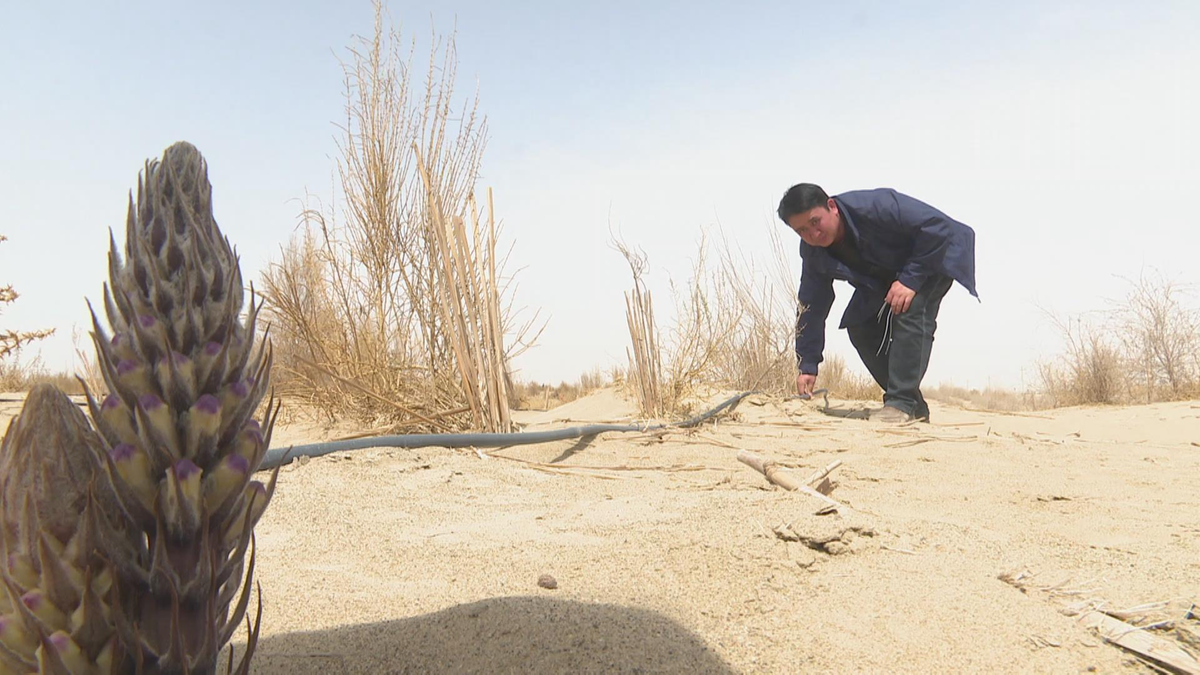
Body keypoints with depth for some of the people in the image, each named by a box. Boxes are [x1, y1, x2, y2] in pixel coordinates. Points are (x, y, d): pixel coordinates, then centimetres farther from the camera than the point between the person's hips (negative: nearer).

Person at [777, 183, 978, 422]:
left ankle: (902, 402, -28)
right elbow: (811, 309, -11)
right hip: (886, 278, 7)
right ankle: (914, 406, 5)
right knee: (860, 327, -5)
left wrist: (910, 279, -38)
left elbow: (938, 226, -35)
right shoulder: (813, 253, -16)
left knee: (909, 307, -32)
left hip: (934, 256, -7)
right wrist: (807, 365, -13)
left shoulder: (876, 206, -37)